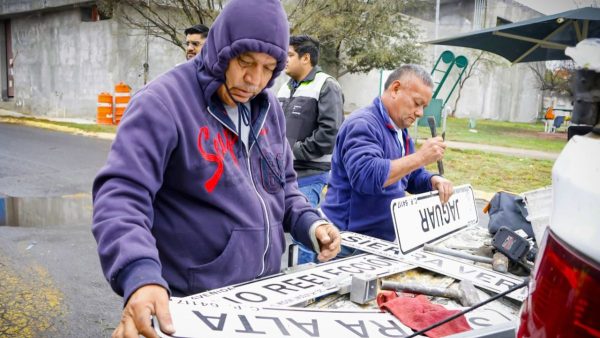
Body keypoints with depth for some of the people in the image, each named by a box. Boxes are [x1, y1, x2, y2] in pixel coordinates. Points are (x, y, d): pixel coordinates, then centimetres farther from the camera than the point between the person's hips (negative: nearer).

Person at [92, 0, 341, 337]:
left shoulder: (269, 108, 6)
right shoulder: (163, 102, -16)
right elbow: (121, 194, -25)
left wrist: (309, 223, -2)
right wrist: (140, 274, -40)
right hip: (196, 301, -6)